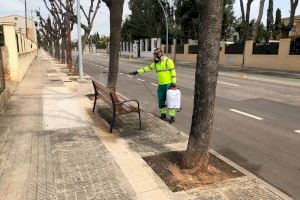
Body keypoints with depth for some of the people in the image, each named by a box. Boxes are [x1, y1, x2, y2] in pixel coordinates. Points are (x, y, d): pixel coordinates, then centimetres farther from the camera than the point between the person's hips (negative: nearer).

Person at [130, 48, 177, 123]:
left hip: (169, 84, -7)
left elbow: (173, 71, -13)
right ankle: (163, 114, 25)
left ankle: (172, 116, 3)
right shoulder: (156, 63, 11)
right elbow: (147, 68, 15)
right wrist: (137, 72, 9)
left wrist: (173, 82, -16)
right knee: (161, 100, 10)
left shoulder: (168, 61, -11)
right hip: (161, 84, 7)